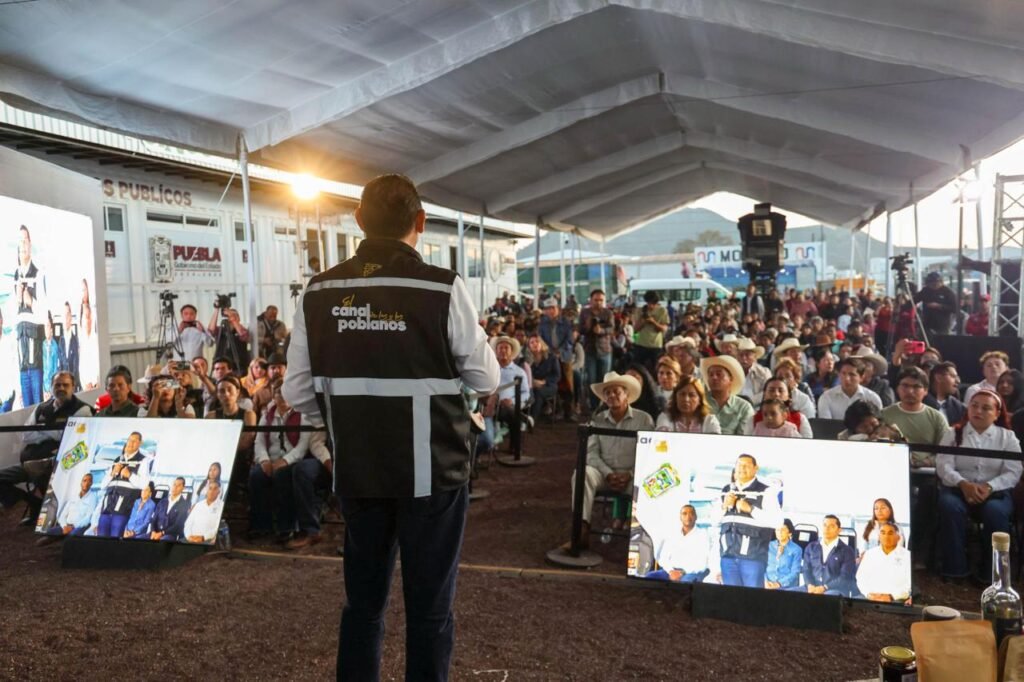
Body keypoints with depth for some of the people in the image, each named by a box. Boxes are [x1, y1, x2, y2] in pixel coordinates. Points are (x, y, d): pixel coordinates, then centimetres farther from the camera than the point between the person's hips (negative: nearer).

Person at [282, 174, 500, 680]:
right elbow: (485, 379, -4)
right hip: (431, 471, -3)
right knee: (429, 606, 10)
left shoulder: (319, 292, -2)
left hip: (356, 473, 4)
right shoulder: (443, 288, -14)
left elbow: (297, 393, 1)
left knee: (362, 600, 19)